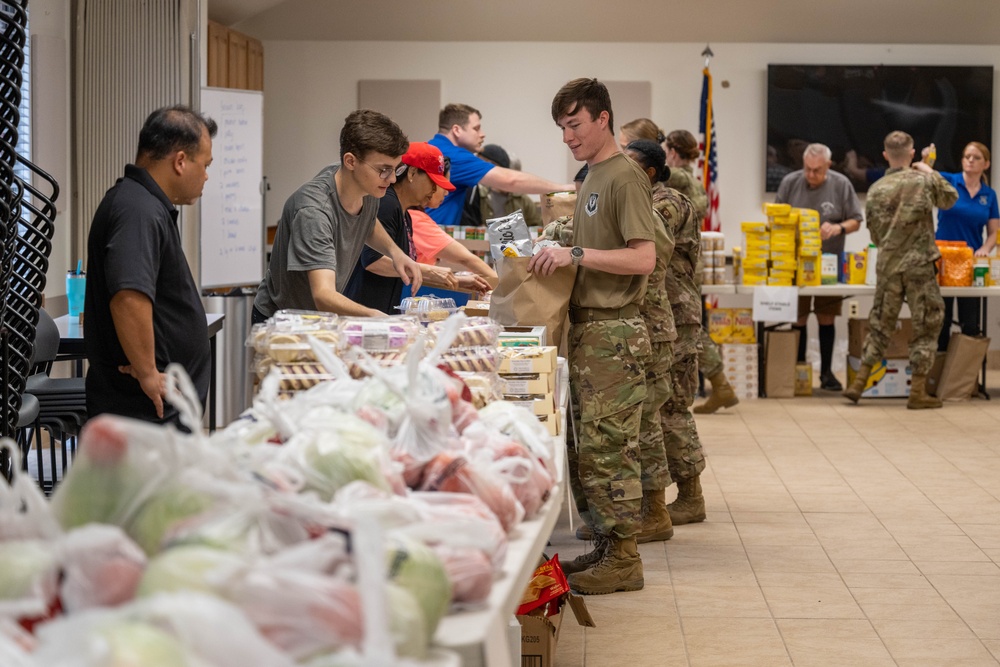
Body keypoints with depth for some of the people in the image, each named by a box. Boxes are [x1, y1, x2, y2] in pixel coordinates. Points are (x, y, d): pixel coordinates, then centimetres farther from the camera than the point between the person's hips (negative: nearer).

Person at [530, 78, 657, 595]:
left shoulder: (625, 177, -11)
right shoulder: (593, 177, 18)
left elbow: (643, 258, -19)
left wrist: (577, 255, -21)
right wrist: (560, 255, 10)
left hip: (614, 331, -10)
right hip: (588, 326, 10)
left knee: (608, 449, -7)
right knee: (591, 446, 12)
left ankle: (623, 559, 0)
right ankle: (606, 547, 20)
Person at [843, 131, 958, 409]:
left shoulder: (875, 190, 2)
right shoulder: (924, 181, -6)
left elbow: (875, 236, 10)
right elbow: (951, 198, 14)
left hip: (887, 266, 3)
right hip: (920, 265, -3)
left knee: (880, 324, 14)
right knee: (926, 327, 6)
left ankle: (859, 383, 12)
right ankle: (918, 392, 5)